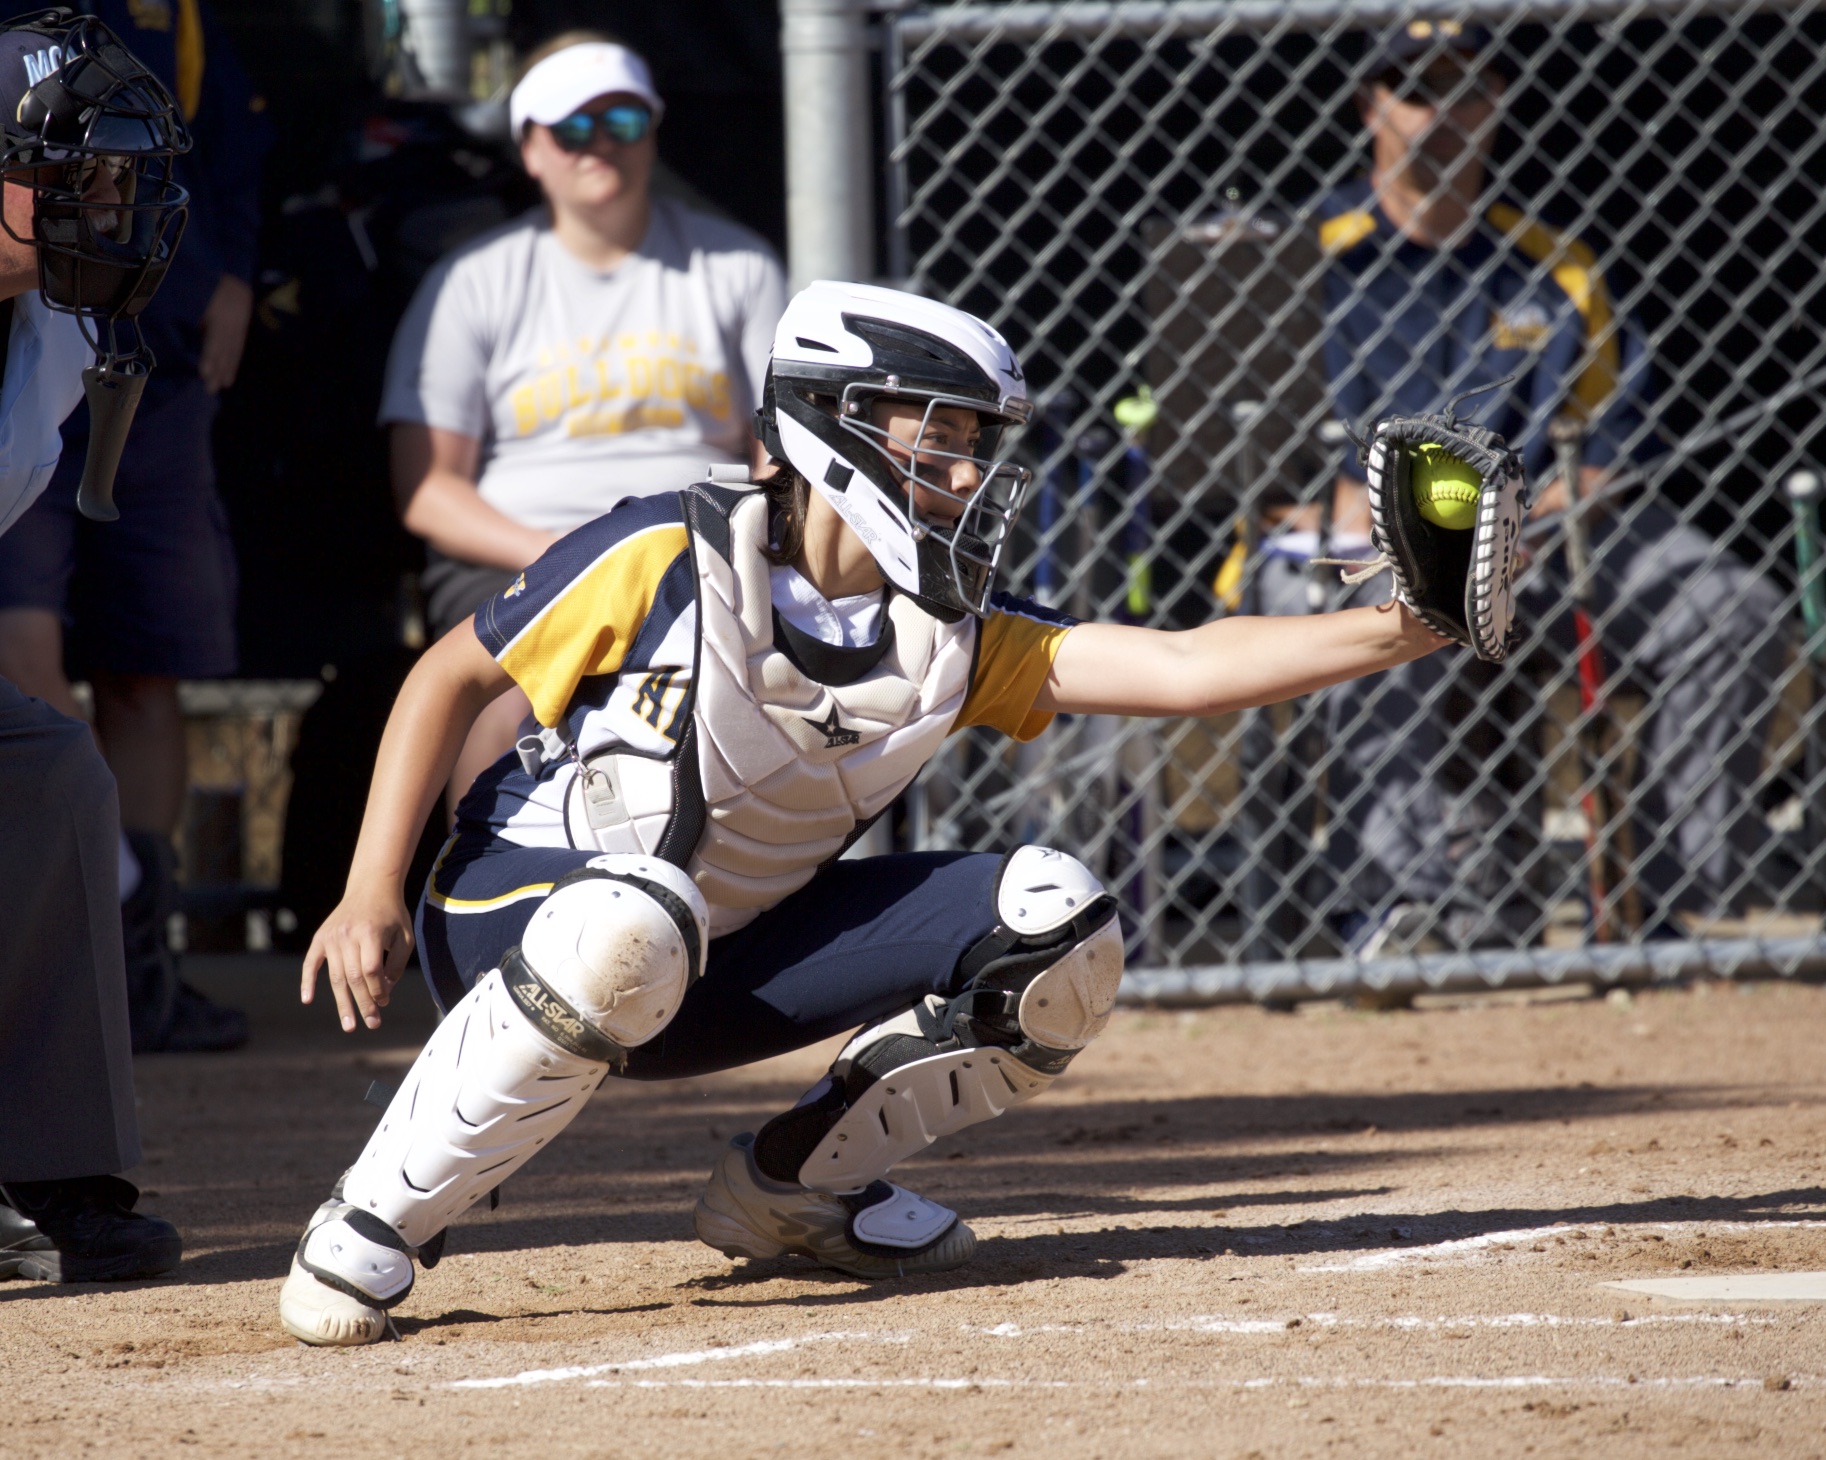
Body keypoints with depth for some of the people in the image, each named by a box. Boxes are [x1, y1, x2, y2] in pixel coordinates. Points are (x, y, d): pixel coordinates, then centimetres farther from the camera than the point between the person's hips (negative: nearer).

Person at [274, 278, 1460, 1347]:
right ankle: (377, 1225, -24)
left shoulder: (951, 640, -5)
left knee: (1055, 929, -7)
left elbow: (1181, 668, -14)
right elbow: (454, 677, -9)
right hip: (517, 927, -6)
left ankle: (793, 1183, 9)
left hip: (722, 966, 6)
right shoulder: (672, 557, -18)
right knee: (632, 929, -44)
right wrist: (373, 895, -17)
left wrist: (1398, 633, -26)